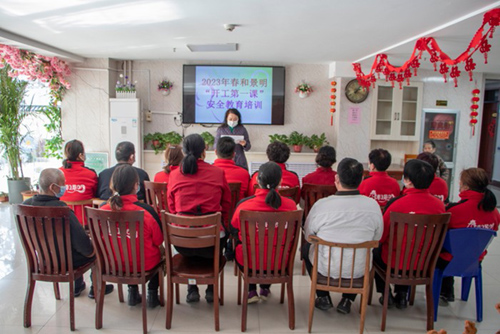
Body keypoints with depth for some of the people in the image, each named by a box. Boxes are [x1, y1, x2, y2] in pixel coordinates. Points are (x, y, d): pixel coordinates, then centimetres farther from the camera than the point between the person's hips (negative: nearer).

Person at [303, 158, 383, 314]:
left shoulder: (321, 205, -20)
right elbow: (376, 239, 1)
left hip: (326, 268, -2)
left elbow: (308, 235, -4)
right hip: (359, 271, 2)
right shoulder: (373, 205, -14)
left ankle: (323, 298, 31)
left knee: (306, 248, 29)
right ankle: (347, 301, 32)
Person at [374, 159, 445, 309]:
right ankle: (402, 295, 34)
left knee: (376, 251, 27)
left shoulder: (396, 203, -25)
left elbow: (381, 236, -14)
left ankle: (386, 294, 29)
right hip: (424, 264, 4)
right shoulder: (439, 205, -12)